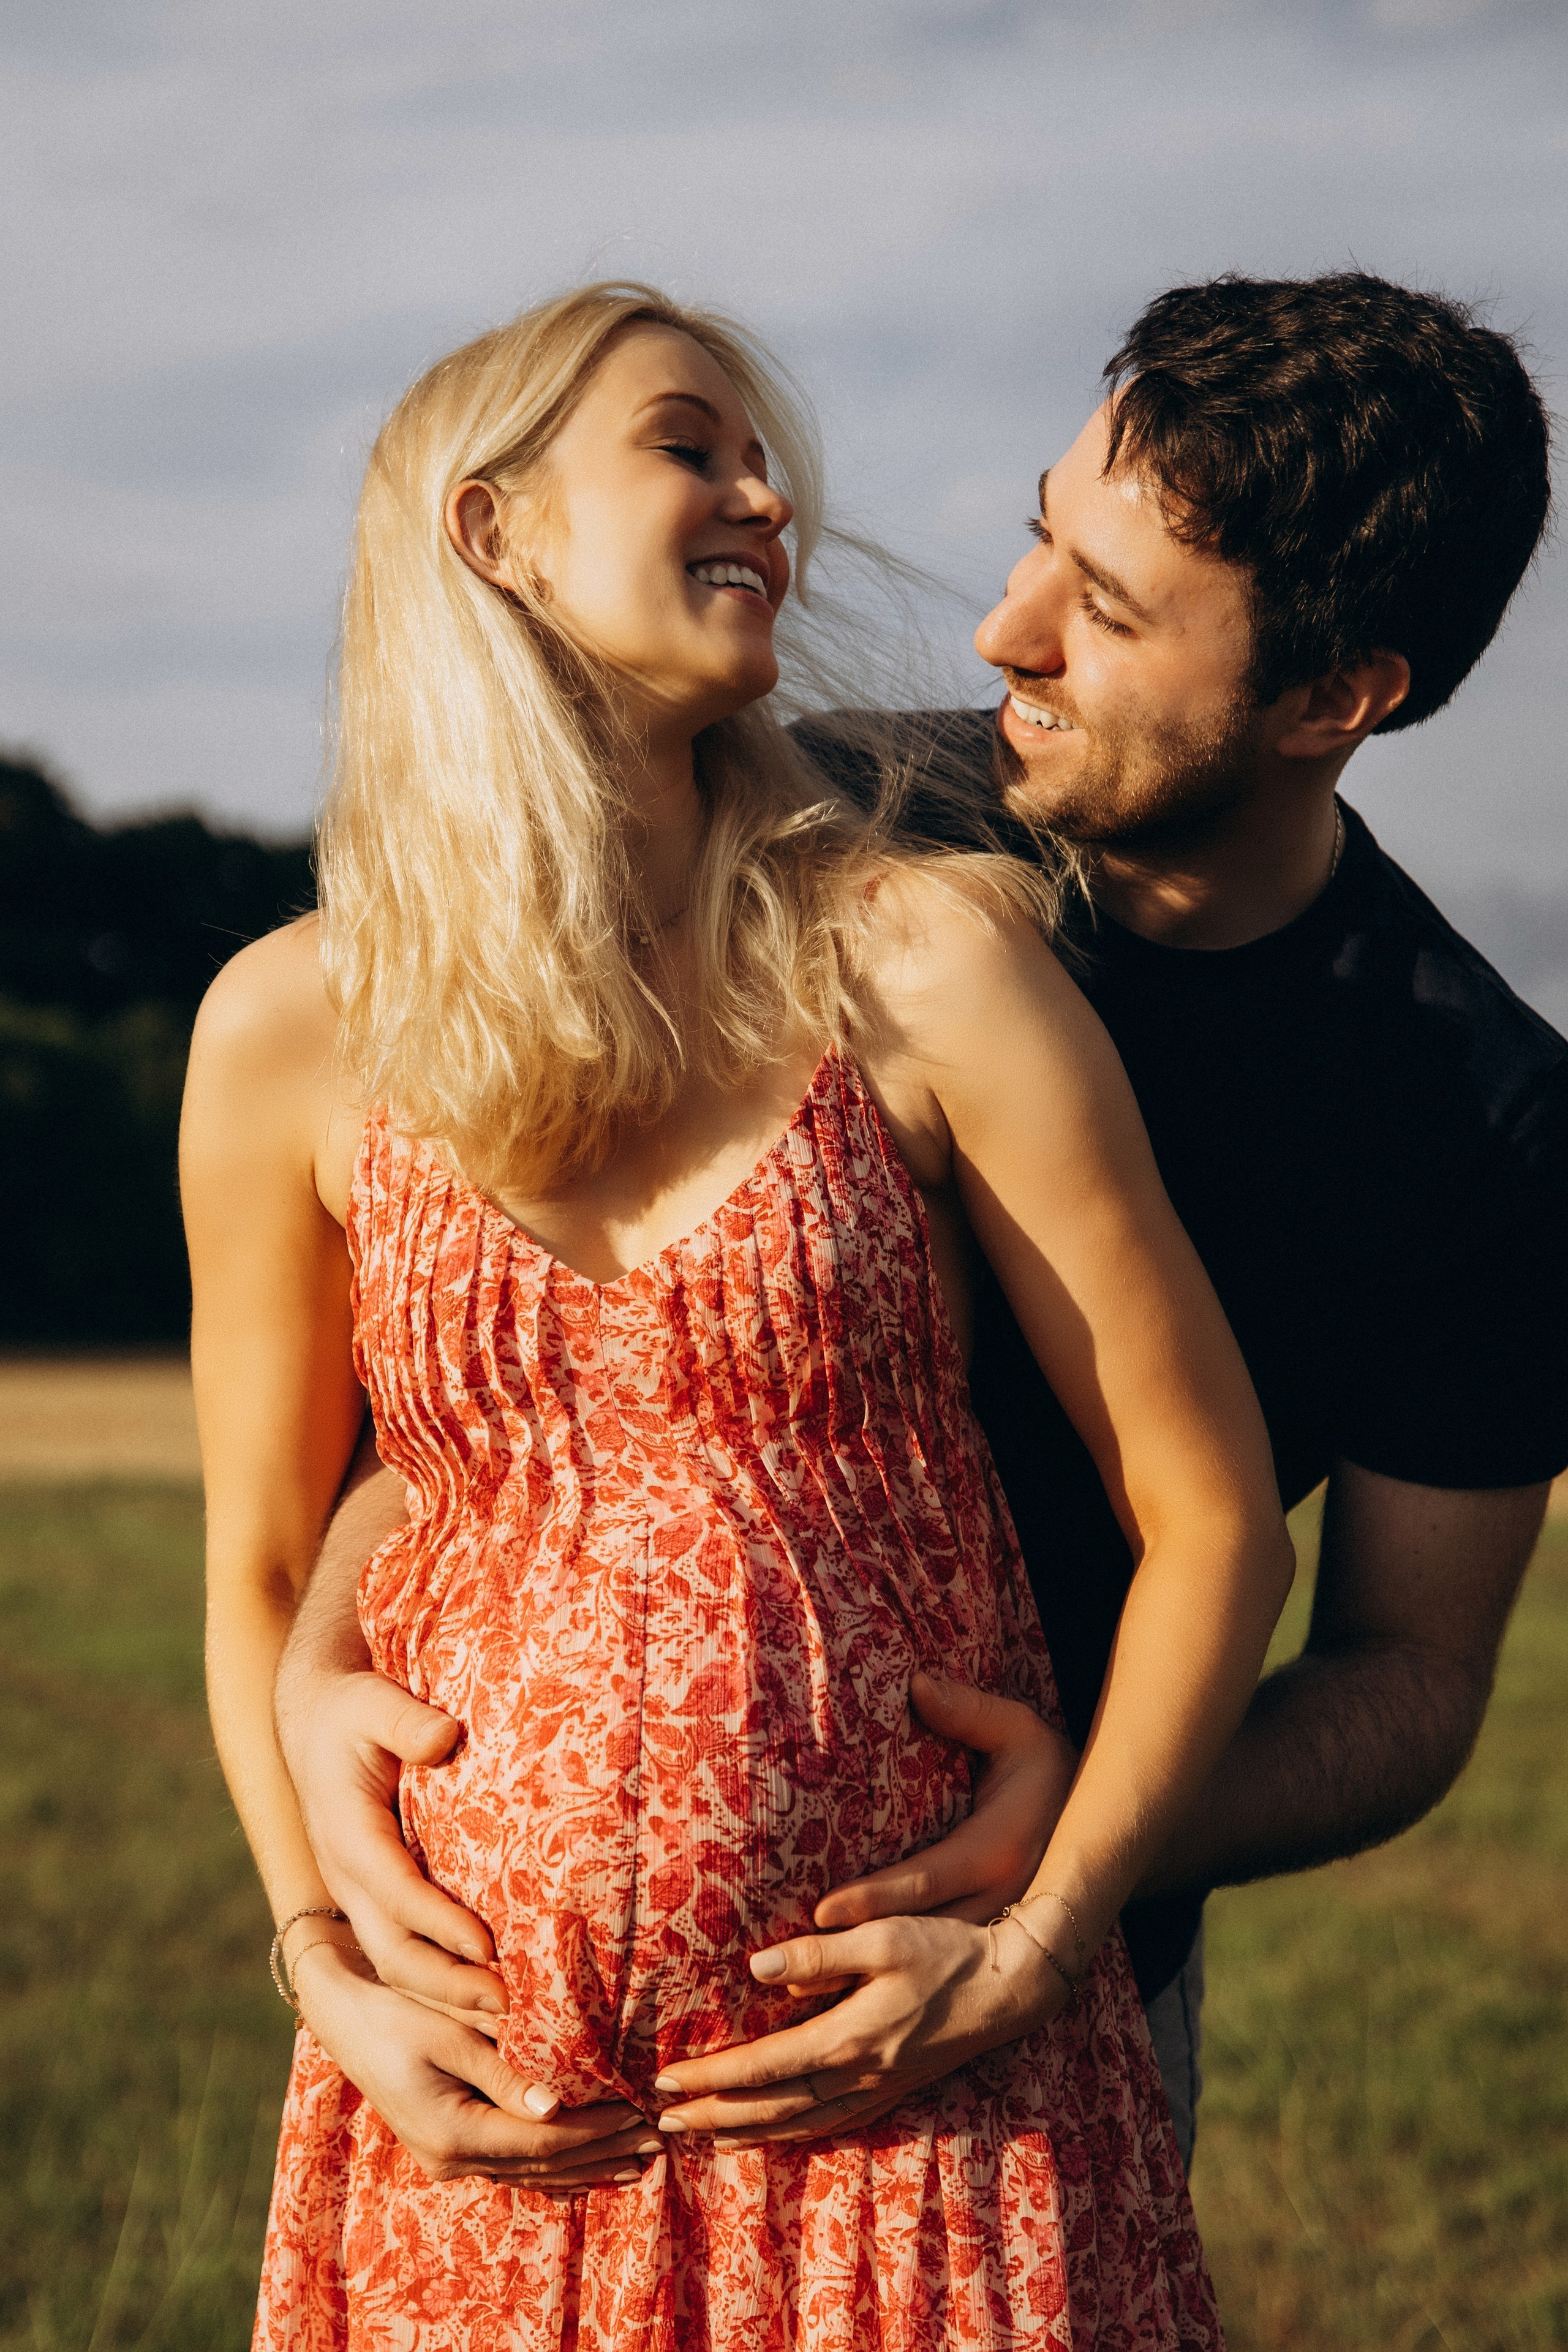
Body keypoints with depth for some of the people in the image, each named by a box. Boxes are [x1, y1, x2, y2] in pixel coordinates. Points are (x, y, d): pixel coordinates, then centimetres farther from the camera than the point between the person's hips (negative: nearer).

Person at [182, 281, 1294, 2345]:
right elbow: (258, 1570, 8)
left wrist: (1036, 1946, -11)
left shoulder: (919, 965, -7)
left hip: (914, 2074, -1)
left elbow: (1213, 1519, -5)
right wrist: (331, 1976, -2)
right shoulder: (295, 1031, -2)